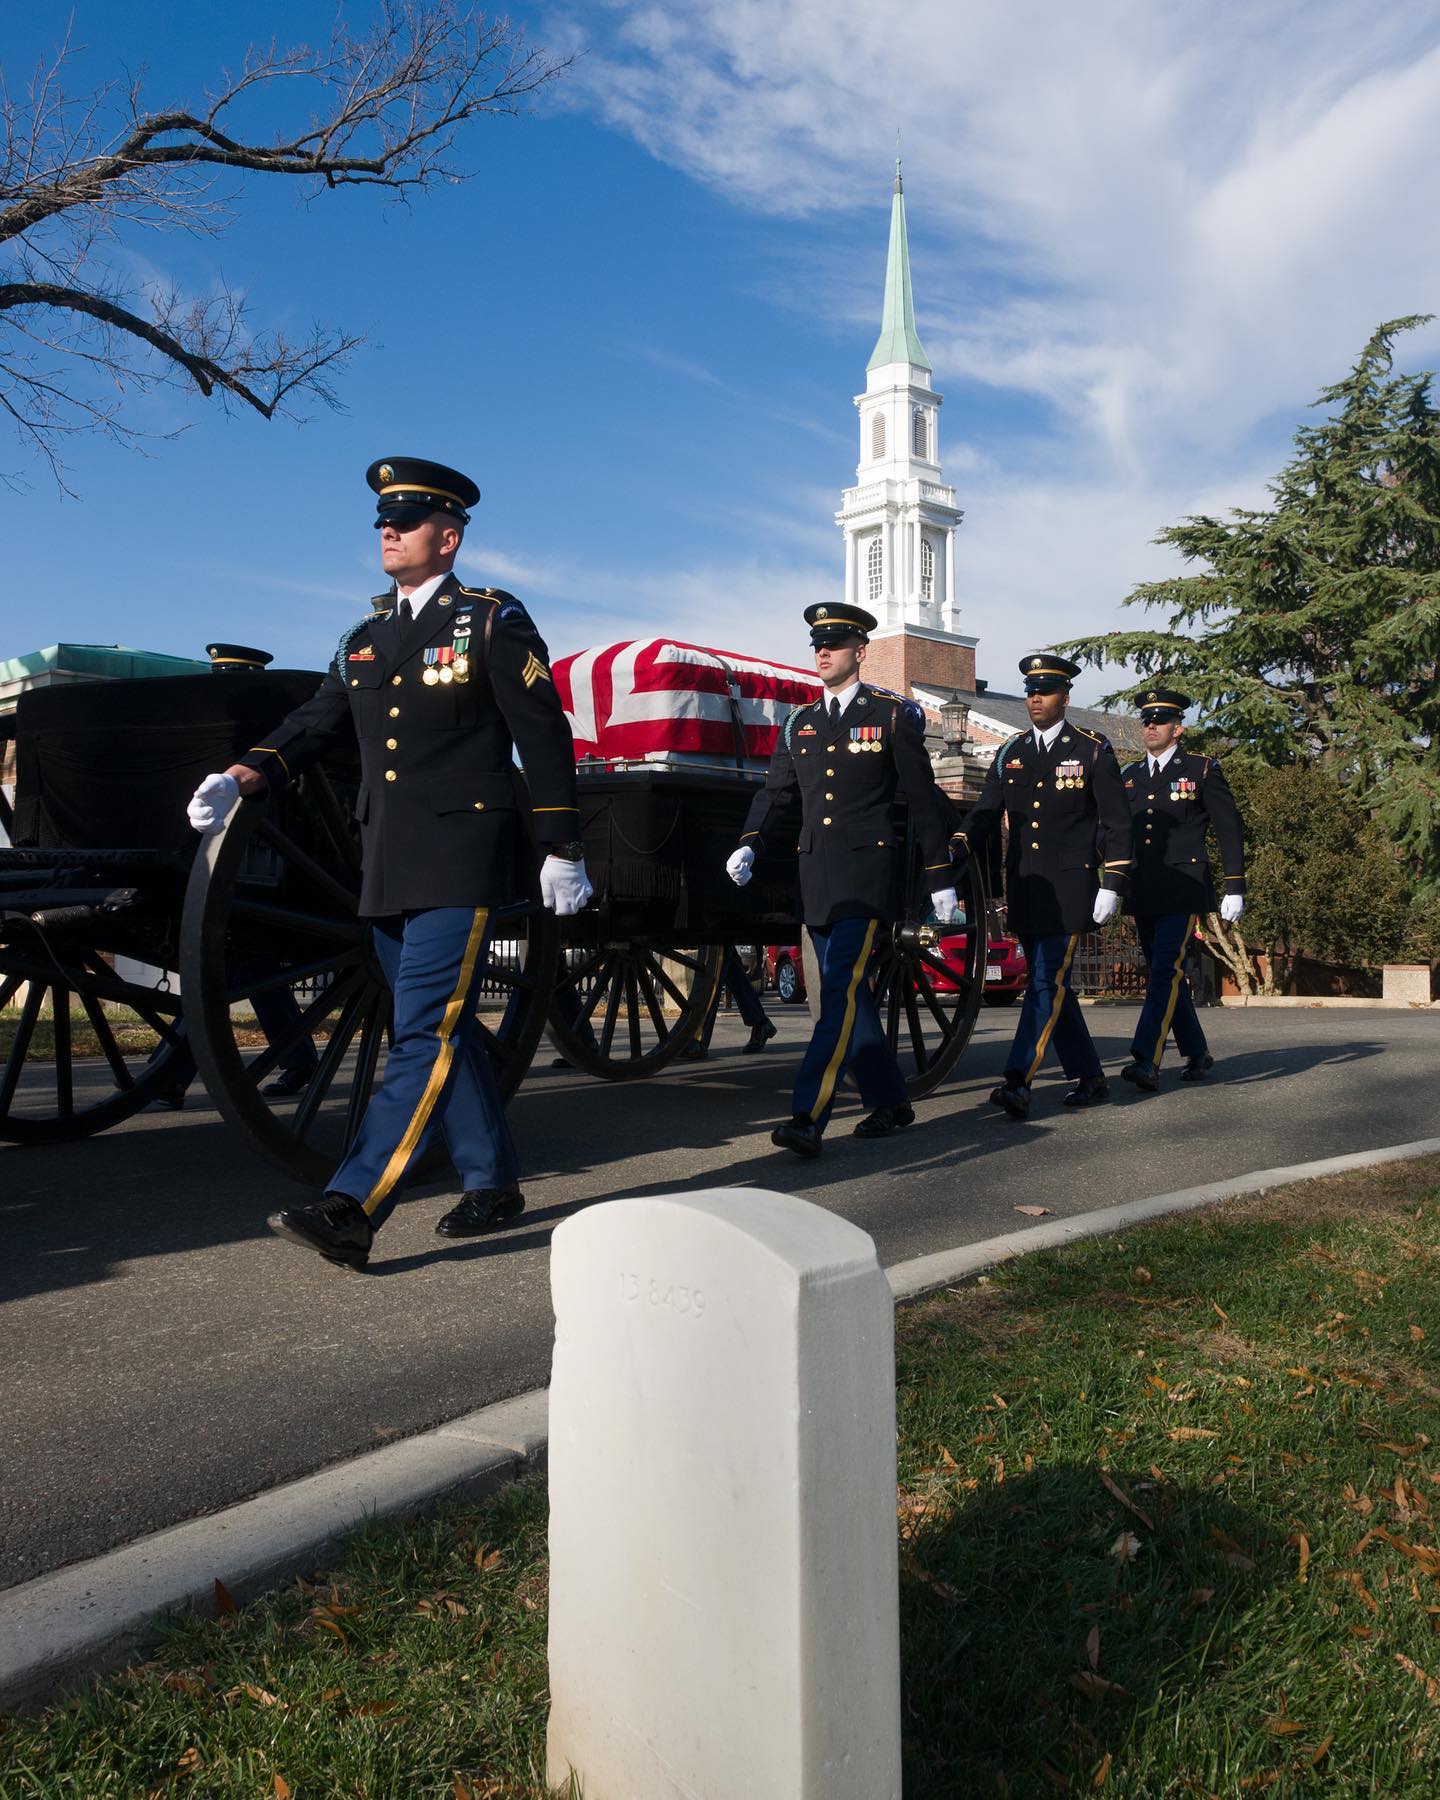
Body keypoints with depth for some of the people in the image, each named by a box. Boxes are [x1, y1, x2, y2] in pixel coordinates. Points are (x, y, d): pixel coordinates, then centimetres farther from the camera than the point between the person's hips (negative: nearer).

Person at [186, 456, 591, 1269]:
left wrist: (563, 851, -6)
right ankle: (494, 1183, 25)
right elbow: (314, 724, 12)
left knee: (424, 1034, -10)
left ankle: (351, 1211, -14)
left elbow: (544, 737, -4)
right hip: (387, 869, 7)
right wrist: (240, 778, -6)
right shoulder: (365, 640, 18)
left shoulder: (493, 622, -1)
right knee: (444, 1029, 12)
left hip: (460, 865, -7)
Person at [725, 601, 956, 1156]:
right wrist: (748, 845, -6)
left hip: (867, 872, -6)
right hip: (816, 875, 6)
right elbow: (775, 793, 13)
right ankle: (888, 1101, 24)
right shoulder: (798, 725, 14)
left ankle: (808, 1118, -18)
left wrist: (941, 879, -1)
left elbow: (923, 799, 1)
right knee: (846, 992, 10)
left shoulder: (893, 716, 1)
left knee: (842, 989, -14)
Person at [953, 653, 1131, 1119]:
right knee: (1051, 985, 9)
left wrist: (1112, 885, -8)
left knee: (1049, 982, -13)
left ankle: (1018, 1082, -18)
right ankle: (1090, 1079, 21)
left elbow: (1116, 822, 0)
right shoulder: (1009, 754, 13)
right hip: (1023, 889, 5)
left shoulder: (1093, 751, 1)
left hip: (1069, 889, -5)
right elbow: (985, 814, 7)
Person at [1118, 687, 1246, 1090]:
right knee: (1167, 977, 11)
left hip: (1183, 890, -6)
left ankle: (1146, 1062, -22)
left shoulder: (1203, 770, 2)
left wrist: (1233, 888, -5)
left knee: (1165, 972, -16)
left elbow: (1230, 829, 1)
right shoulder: (1130, 776, 16)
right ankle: (1196, 1054, 25)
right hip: (1143, 895, 6)